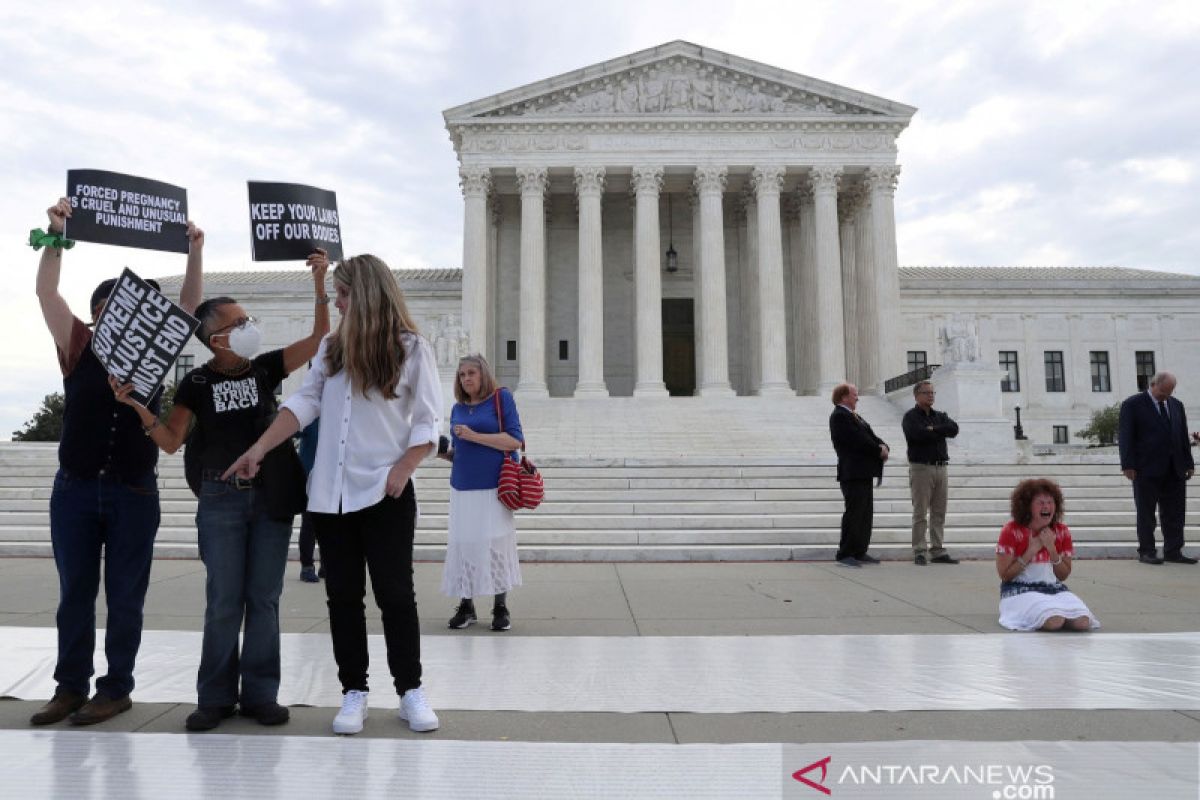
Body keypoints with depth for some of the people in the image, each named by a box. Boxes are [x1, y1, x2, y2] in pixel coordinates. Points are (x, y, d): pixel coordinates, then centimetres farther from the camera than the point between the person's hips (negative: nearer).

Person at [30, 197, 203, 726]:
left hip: (134, 492, -1)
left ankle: (116, 688, 16)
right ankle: (71, 686, 22)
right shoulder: (78, 348, 2)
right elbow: (46, 292, -6)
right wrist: (56, 236, -16)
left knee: (124, 597, 6)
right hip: (75, 489, 1)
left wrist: (194, 253, -11)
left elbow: (188, 306, -2)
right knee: (74, 595, 10)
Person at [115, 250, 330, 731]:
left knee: (263, 598, 5)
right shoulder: (197, 383, 0)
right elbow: (171, 441, -2)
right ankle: (216, 696, 15)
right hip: (221, 499, -1)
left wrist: (319, 284, -15)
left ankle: (260, 694, 14)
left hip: (270, 495, 1)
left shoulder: (266, 368, 2)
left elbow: (319, 339, -6)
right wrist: (136, 404, -16)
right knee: (224, 601, 2)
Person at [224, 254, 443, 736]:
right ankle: (354, 692, 19)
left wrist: (402, 470, -16)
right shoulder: (331, 347, 10)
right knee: (343, 596, 8)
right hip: (330, 492, 5)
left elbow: (427, 422, -4)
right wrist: (258, 449, -3)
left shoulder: (412, 349, -3)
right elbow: (304, 403, 5)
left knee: (395, 593, 1)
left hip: (385, 493, -4)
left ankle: (410, 691, 14)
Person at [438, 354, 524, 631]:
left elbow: (515, 440, -8)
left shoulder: (501, 398, 1)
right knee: (462, 543, 2)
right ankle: (466, 606, 13)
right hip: (463, 488, 5)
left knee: (496, 543, -4)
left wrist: (474, 435, -14)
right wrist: (444, 452, 1)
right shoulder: (458, 408, 16)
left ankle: (501, 607, 7)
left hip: (494, 487, -4)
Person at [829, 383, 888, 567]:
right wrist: (879, 451, -11)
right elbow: (858, 440, -19)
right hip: (852, 473, -10)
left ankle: (859, 552, 19)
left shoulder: (853, 416, 19)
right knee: (854, 513, -8)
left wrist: (883, 446, -3)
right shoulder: (839, 416, -12)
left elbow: (870, 435, 16)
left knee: (866, 513, 12)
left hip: (864, 473, 10)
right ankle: (845, 554, -2)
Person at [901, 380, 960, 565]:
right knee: (920, 513, -4)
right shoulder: (910, 417, -1)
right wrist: (940, 432, -4)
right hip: (921, 467, -6)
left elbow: (954, 429, -1)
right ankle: (919, 552, 0)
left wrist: (933, 430, -10)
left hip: (941, 467, 6)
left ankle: (937, 551, 13)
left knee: (939, 513, 8)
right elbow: (918, 434, -19)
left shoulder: (940, 416, 18)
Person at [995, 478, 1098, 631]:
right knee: (1054, 621, -32)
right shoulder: (1011, 531, -7)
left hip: (1054, 589, 5)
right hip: (1021, 590, -5)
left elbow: (1063, 576, 6)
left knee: (1083, 622, -22)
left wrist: (1051, 548, -11)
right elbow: (1004, 575, -8)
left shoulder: (1061, 531, 5)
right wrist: (1031, 551, -15)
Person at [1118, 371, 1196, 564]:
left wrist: (1188, 463, 9)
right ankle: (1146, 552, 7)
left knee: (1175, 513, 6)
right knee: (1146, 513, 1)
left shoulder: (1176, 405, 14)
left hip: (1174, 470, 5)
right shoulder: (1133, 404, -3)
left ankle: (1173, 551, 12)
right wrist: (1128, 465, -14)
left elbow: (1183, 436, 16)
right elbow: (1125, 436, -7)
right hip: (1147, 469, -5)